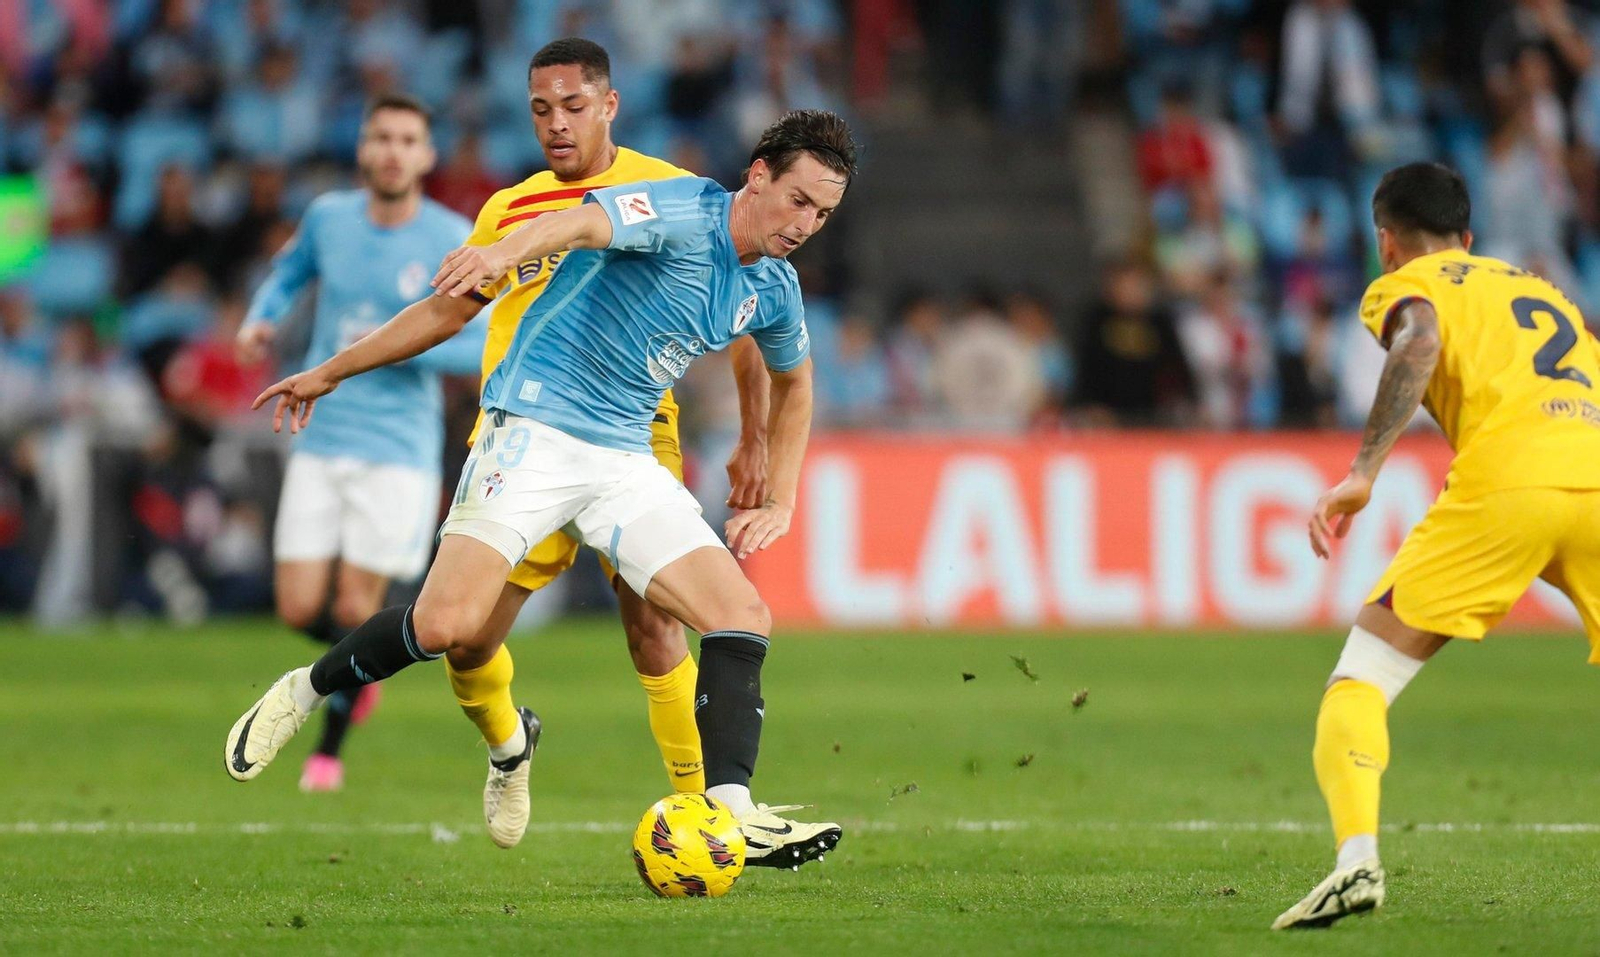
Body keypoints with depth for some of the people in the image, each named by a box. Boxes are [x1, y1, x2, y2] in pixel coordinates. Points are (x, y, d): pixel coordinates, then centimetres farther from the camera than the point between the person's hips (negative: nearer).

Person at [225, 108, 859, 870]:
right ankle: (303, 693, 5)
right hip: (537, 429, -7)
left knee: (743, 616, -10)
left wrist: (779, 503, 23)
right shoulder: (683, 212, -13)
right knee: (450, 622, -20)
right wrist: (506, 252, -56)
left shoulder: (773, 291, 11)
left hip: (625, 462, 7)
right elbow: (586, 225, -35)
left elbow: (793, 381, 33)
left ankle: (732, 813, -15)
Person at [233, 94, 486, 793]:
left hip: (398, 451, -3)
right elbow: (290, 270, 23)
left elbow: (481, 346, -8)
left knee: (354, 609, -3)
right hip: (320, 441, 3)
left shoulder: (454, 242, -7)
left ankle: (330, 749, 19)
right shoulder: (329, 217, 3)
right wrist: (260, 319, 4)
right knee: (300, 610, -2)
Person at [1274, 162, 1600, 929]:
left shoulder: (1404, 285, 18)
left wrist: (1363, 471, -15)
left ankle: (1357, 858, -19)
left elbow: (1421, 340, -5)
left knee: (1362, 677, 2)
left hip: (1507, 478, -4)